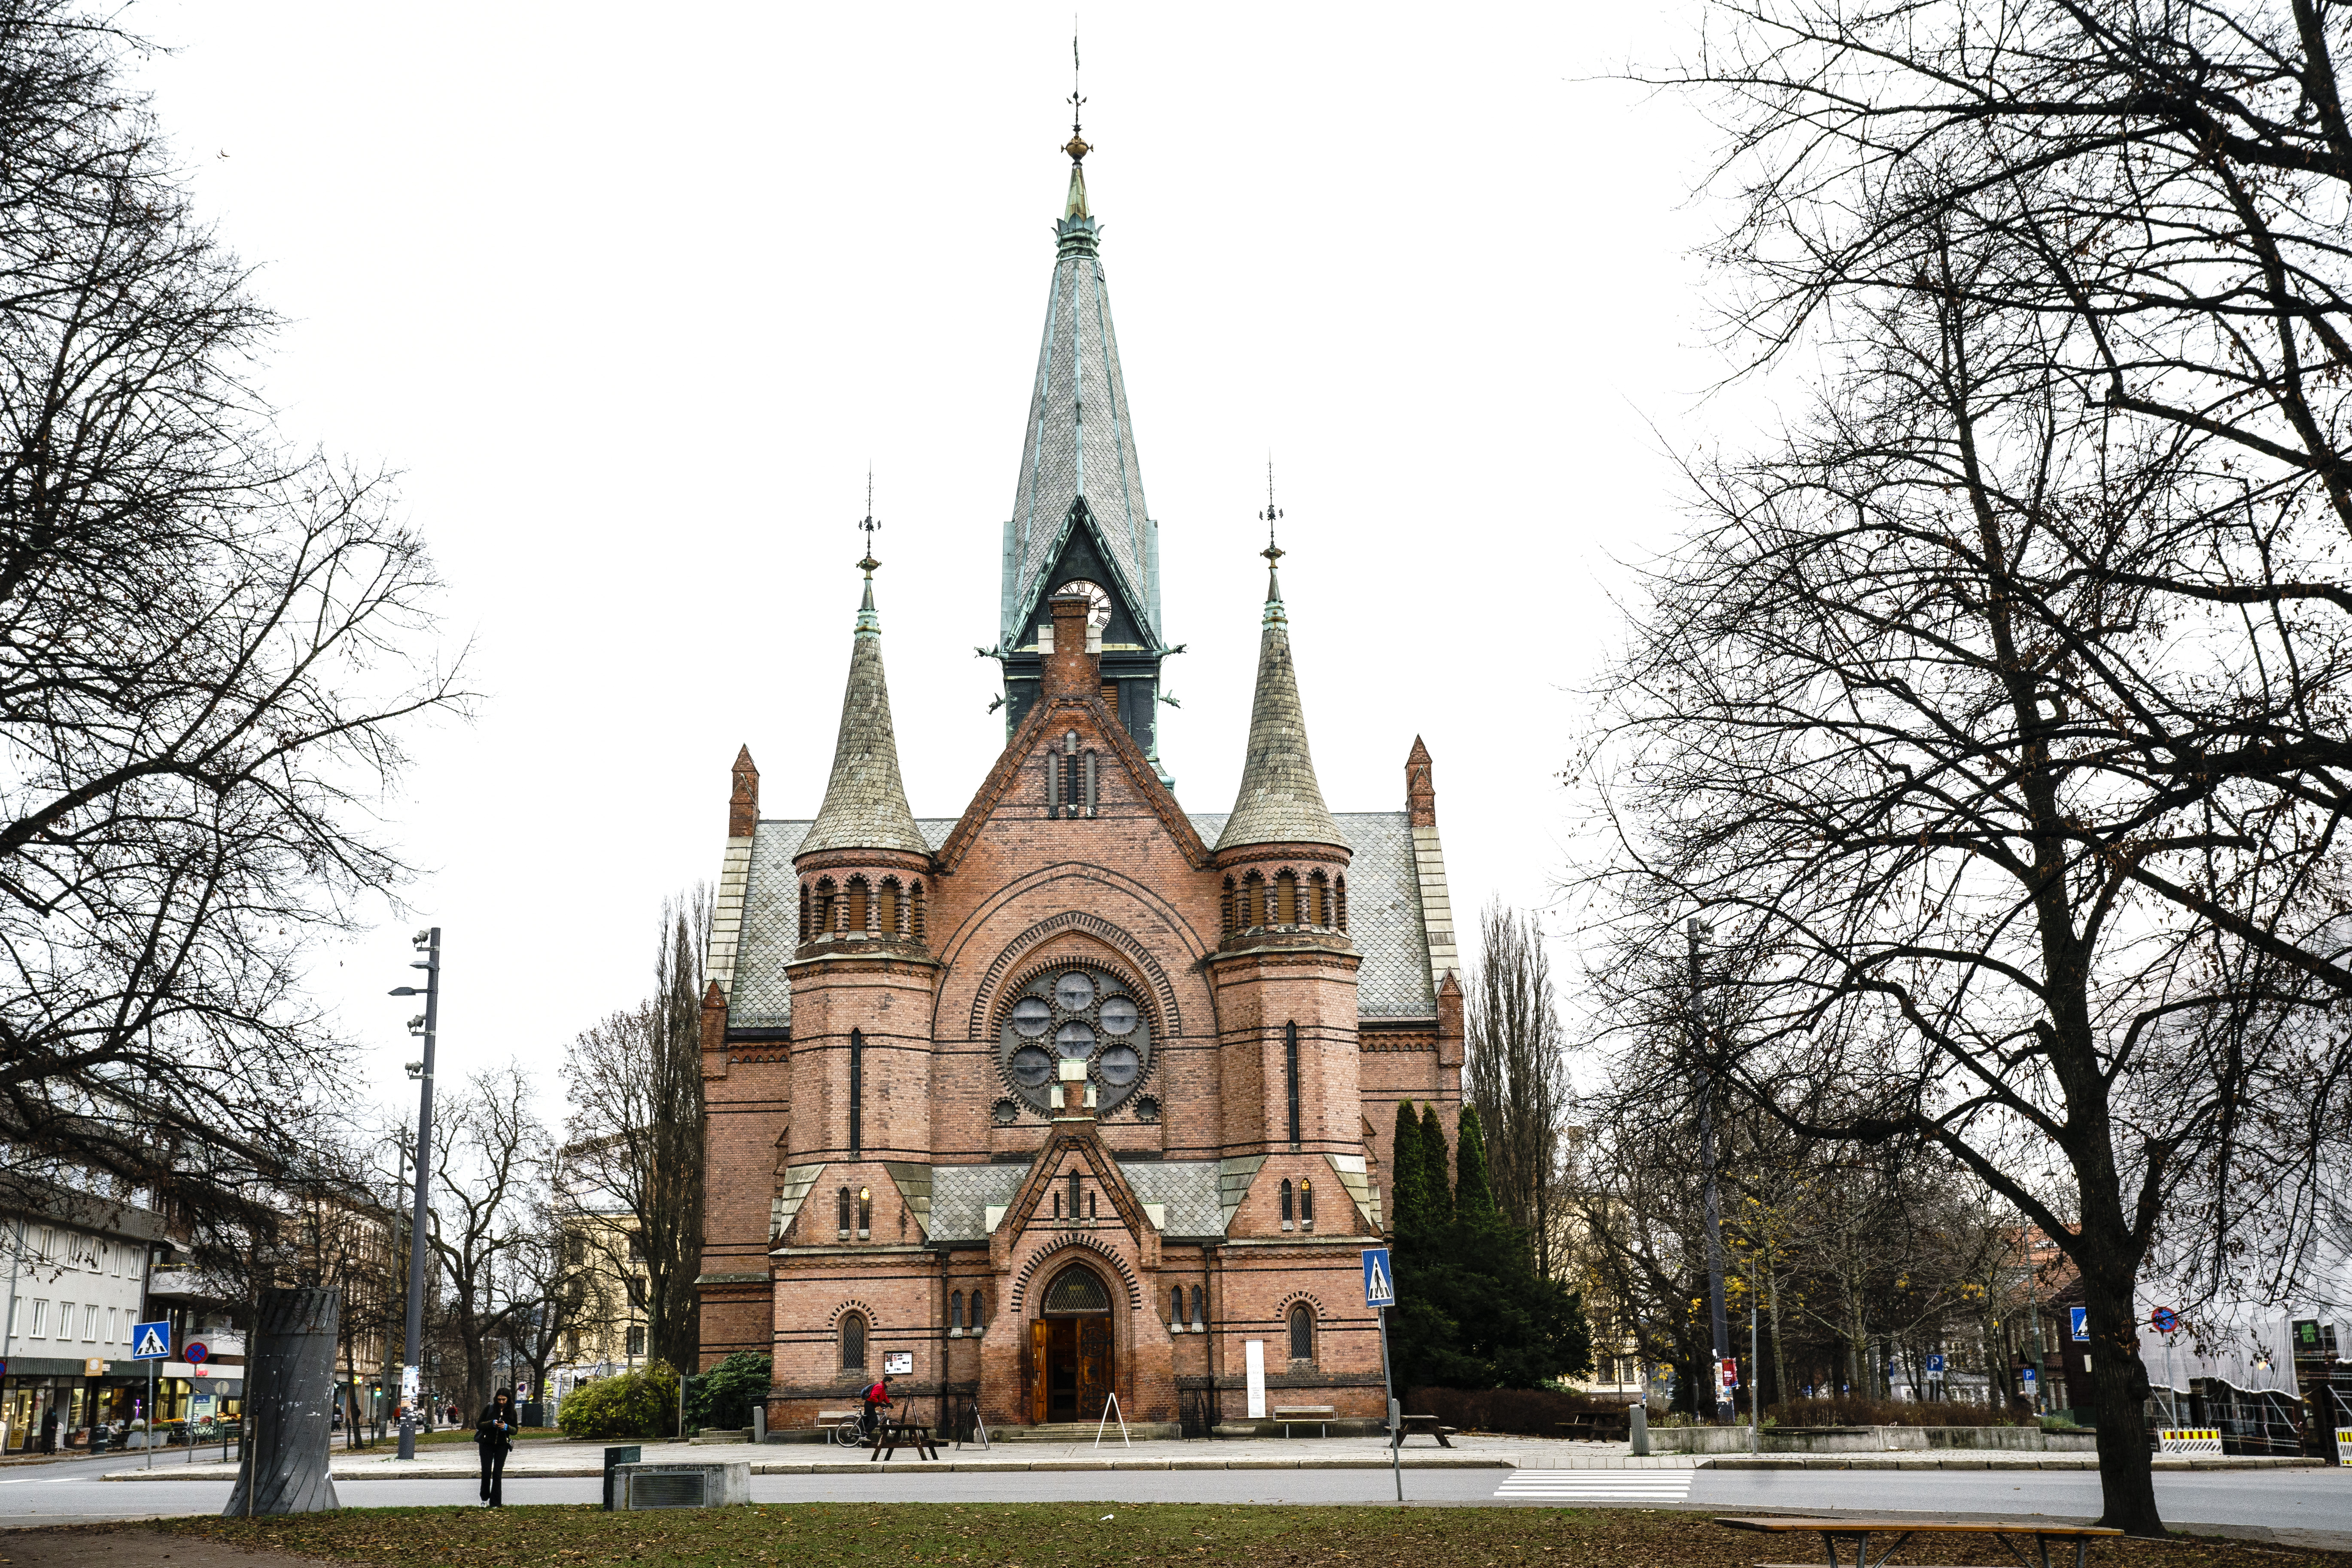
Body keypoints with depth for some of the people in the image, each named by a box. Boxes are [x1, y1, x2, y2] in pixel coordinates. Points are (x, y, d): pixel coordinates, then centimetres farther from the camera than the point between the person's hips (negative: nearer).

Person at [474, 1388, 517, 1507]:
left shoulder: (511, 1412, 1)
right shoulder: (489, 1408, -4)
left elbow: (515, 1431, 5)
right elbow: (479, 1425, -4)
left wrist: (507, 1427, -17)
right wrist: (491, 1423, -21)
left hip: (502, 1445, 1)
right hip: (487, 1444, -1)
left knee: (498, 1474, -1)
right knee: (486, 1472, -3)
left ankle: (496, 1503, 3)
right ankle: (485, 1498, 20)